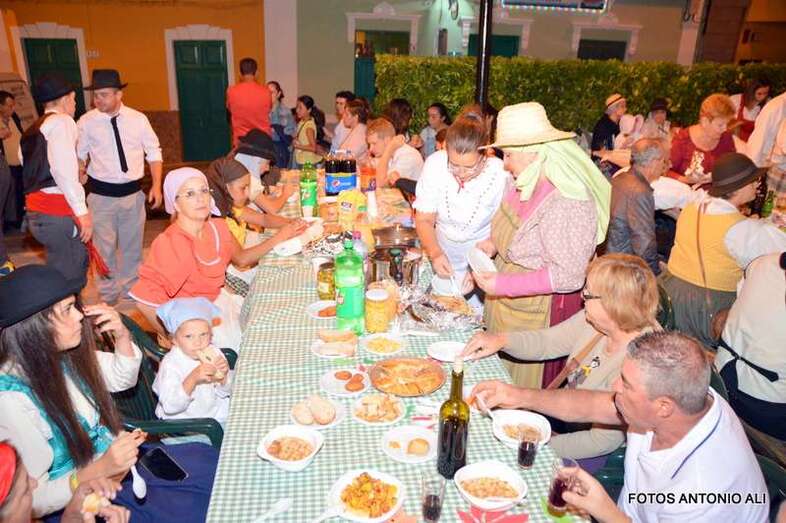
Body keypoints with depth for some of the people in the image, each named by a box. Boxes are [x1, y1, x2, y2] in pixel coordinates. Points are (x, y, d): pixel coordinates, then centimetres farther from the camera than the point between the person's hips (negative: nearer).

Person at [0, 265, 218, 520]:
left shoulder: (63, 354, -8)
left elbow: (122, 379, 10)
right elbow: (33, 500, -22)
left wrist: (122, 336, -8)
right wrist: (100, 470, -33)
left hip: (114, 459, 7)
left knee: (212, 460, 2)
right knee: (192, 510, -14)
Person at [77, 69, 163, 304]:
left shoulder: (138, 119, -2)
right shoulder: (86, 122, -4)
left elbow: (154, 153, 4)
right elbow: (78, 155, 4)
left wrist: (157, 186, -3)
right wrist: (80, 171, -19)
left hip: (133, 192, 2)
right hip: (101, 195, -1)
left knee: (133, 245, 15)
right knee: (105, 247, 6)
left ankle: (131, 289, 34)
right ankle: (108, 296, 24)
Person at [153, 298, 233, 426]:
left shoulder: (214, 353, -6)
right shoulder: (170, 364, -20)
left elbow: (225, 392, 2)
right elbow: (170, 406, -28)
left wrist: (223, 376, -19)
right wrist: (192, 379, -38)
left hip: (215, 412, 5)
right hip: (183, 422, -5)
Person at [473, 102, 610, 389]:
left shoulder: (568, 202, -27)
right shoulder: (527, 183, 2)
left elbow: (568, 276, -26)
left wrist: (502, 285, -27)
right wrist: (494, 243, 0)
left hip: (538, 313, -8)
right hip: (506, 304, 8)